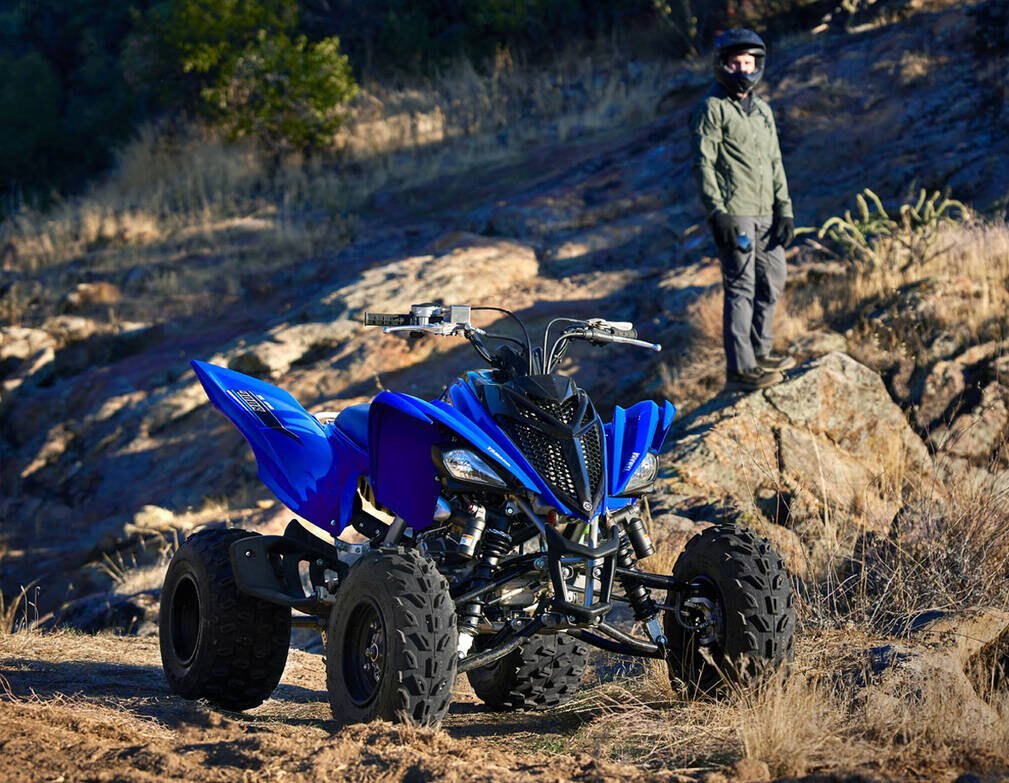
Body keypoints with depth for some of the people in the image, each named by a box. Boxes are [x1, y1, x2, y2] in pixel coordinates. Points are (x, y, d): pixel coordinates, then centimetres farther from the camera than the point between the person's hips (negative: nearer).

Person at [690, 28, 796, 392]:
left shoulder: (762, 108, 19)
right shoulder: (713, 107, -5)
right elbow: (703, 163, -10)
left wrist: (785, 209, 13)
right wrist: (716, 212, -18)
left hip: (765, 212, 8)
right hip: (734, 213, -8)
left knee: (772, 282, 13)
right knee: (741, 288, -9)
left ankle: (759, 352, 26)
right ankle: (740, 369, -8)